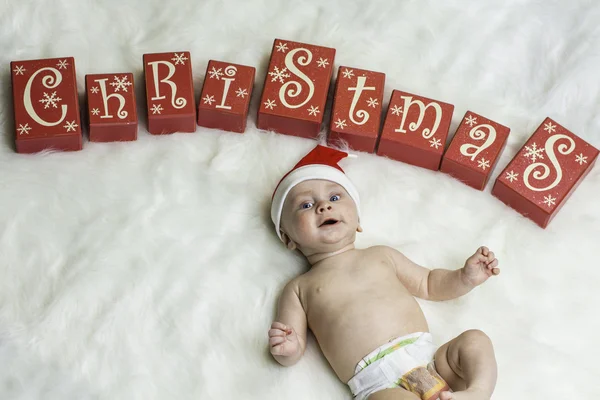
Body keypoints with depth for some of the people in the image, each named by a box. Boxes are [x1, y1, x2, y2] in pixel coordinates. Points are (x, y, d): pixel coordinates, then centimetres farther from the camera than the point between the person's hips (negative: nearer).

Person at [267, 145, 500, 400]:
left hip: (430, 359, 6)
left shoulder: (382, 255, 22)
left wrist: (465, 277, 13)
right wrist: (287, 350, -17)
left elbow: (428, 284, 31)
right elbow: (293, 351, 7)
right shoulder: (299, 288, 13)